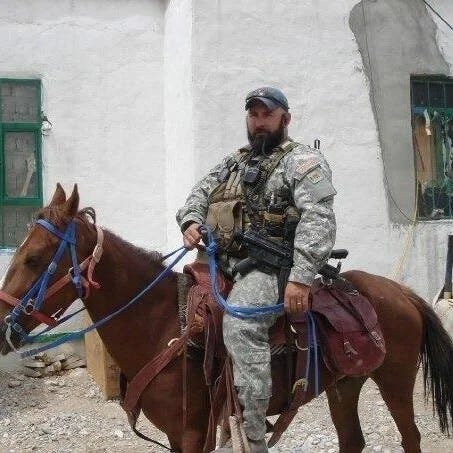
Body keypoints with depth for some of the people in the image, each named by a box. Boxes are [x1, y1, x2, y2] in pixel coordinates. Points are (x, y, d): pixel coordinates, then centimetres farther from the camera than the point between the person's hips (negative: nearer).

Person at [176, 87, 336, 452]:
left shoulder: (303, 161, -1)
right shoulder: (235, 161, 24)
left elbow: (318, 219, -14)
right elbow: (201, 192, 24)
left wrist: (301, 277, -26)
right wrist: (191, 221, -2)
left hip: (266, 266, -9)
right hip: (221, 262, 9)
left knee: (240, 324, -33)